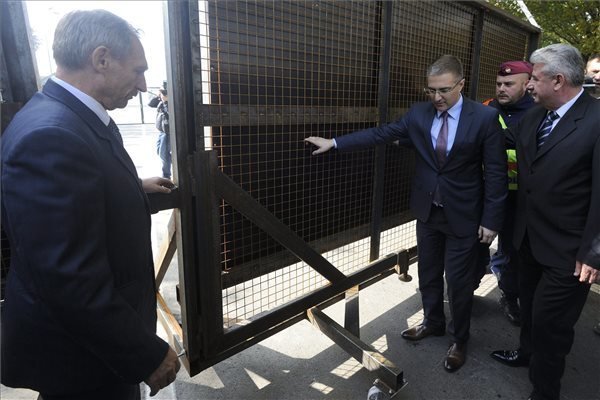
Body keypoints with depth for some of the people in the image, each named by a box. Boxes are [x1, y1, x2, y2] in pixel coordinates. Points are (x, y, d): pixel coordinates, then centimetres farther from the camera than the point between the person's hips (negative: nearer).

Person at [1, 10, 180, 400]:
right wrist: (148, 354, -22)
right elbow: (70, 280, -31)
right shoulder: (49, 135, -29)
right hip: (80, 355, -8)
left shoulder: (81, 119, 1)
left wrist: (136, 185, 30)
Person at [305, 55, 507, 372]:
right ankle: (432, 323, 43)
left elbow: (496, 172, -10)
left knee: (458, 280, 9)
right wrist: (334, 142, -8)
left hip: (463, 215, -4)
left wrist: (491, 220, -11)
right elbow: (380, 134, -3)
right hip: (427, 210, 4)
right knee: (428, 273, 18)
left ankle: (458, 340, 33)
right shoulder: (418, 113, -2)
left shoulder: (485, 118, -12)